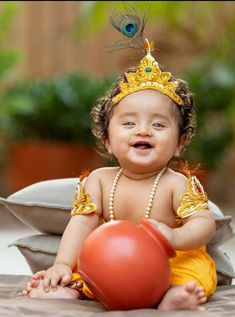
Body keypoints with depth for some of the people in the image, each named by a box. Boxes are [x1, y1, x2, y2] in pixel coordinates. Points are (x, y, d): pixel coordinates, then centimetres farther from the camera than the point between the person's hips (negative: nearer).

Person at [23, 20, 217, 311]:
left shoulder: (177, 185, -10)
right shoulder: (100, 180, 0)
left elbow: (205, 223, -18)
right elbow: (83, 222, -6)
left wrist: (176, 237, -42)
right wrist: (63, 264, -22)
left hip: (174, 263, -4)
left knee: (196, 272, -33)